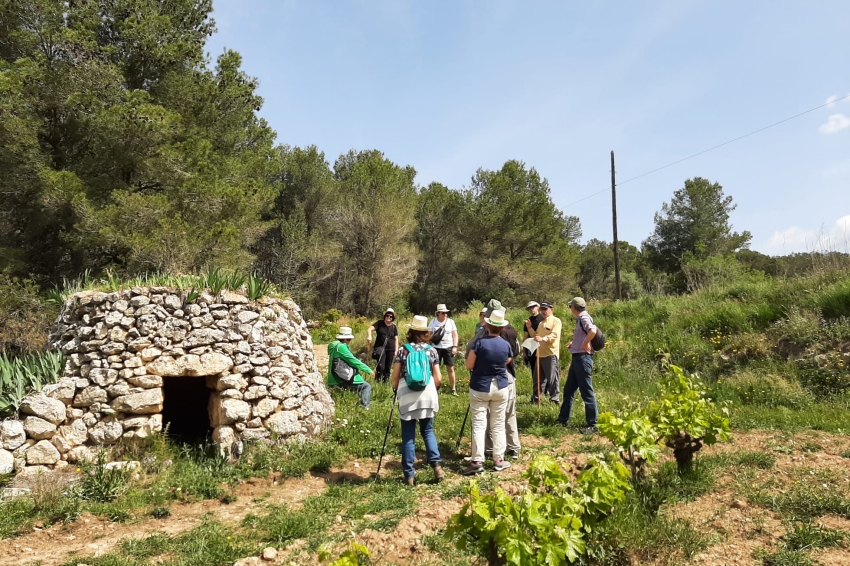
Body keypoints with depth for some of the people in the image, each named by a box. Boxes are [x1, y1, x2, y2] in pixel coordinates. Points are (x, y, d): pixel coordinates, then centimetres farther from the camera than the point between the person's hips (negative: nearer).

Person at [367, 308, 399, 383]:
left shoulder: (394, 327, 7)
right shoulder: (379, 323, -1)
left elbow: (396, 339, 9)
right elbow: (370, 329, -13)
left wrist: (396, 350, 2)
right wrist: (369, 336, -34)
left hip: (390, 349, 3)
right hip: (380, 347, -3)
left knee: (388, 368, 8)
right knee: (381, 366, -15)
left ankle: (385, 382, 19)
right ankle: (377, 381, 0)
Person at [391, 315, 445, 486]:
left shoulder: (403, 350, 0)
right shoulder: (432, 351, 3)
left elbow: (395, 377, 0)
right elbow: (438, 378, 3)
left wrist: (396, 391, 20)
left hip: (406, 396, -1)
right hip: (427, 395, 1)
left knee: (408, 436, 6)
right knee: (428, 430, 17)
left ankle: (409, 475, 9)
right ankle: (436, 464, 1)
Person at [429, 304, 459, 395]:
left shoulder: (450, 322, 2)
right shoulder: (433, 322, 1)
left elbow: (455, 335, 4)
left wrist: (455, 346, -6)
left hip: (448, 347, 0)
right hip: (436, 348, 0)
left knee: (450, 368, 0)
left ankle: (454, 389, 7)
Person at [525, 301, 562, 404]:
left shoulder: (556, 321, -5)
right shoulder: (541, 323, 21)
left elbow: (554, 335, -19)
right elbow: (535, 336, 24)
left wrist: (542, 339, -33)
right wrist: (529, 328, 10)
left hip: (551, 354, -8)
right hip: (540, 354, 8)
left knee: (552, 378, -4)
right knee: (538, 377, 13)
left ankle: (555, 399, 2)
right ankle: (535, 398, 20)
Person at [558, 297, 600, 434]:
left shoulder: (583, 318, -15)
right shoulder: (580, 319, 14)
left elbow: (593, 331, -33)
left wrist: (585, 344, -22)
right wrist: (575, 343, 22)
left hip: (583, 358, -10)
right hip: (577, 358, 10)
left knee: (586, 392, -4)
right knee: (569, 389, 16)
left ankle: (593, 426, 3)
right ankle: (563, 420, 27)